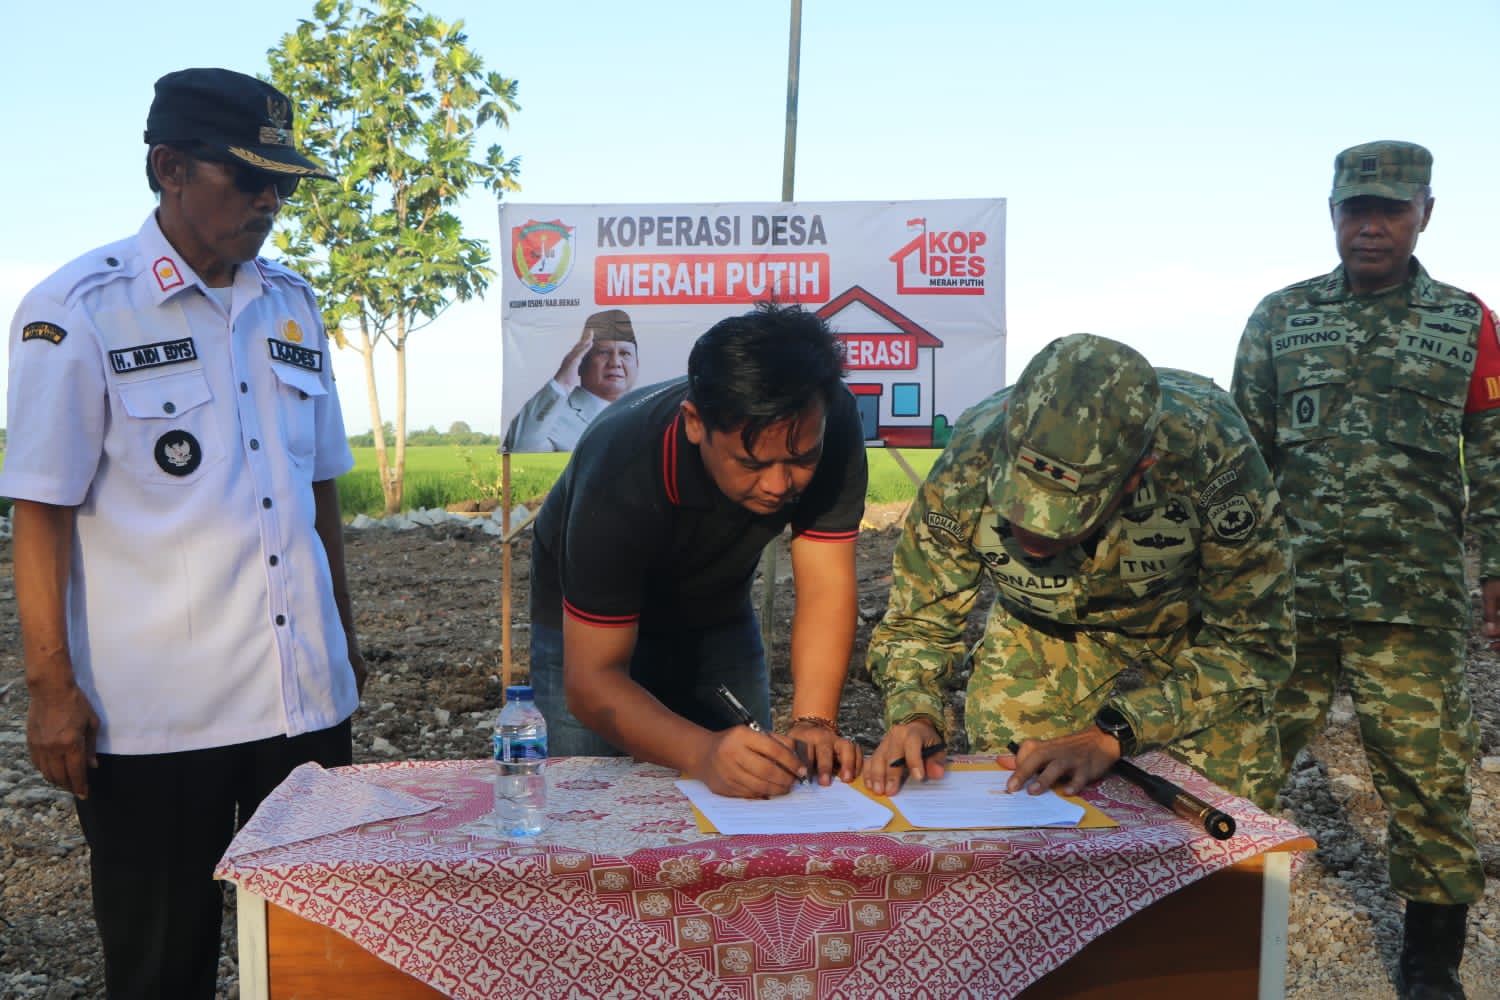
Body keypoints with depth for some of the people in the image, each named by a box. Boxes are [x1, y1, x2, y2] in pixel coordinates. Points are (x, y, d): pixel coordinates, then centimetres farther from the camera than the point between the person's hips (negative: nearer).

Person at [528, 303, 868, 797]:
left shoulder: (830, 424, -29)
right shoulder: (621, 475, -39)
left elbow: (825, 588, -27)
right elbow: (591, 680, -37)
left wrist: (813, 723, -40)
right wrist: (703, 753, -53)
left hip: (716, 612, 4)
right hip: (588, 624, -3)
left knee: (750, 785, 6)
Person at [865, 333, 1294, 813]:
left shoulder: (1210, 451, -39)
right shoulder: (969, 466, -31)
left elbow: (1251, 640, -27)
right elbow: (919, 620, -15)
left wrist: (1111, 735, -36)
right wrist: (912, 716, -35)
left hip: (1198, 634, -1)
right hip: (1041, 639, 1)